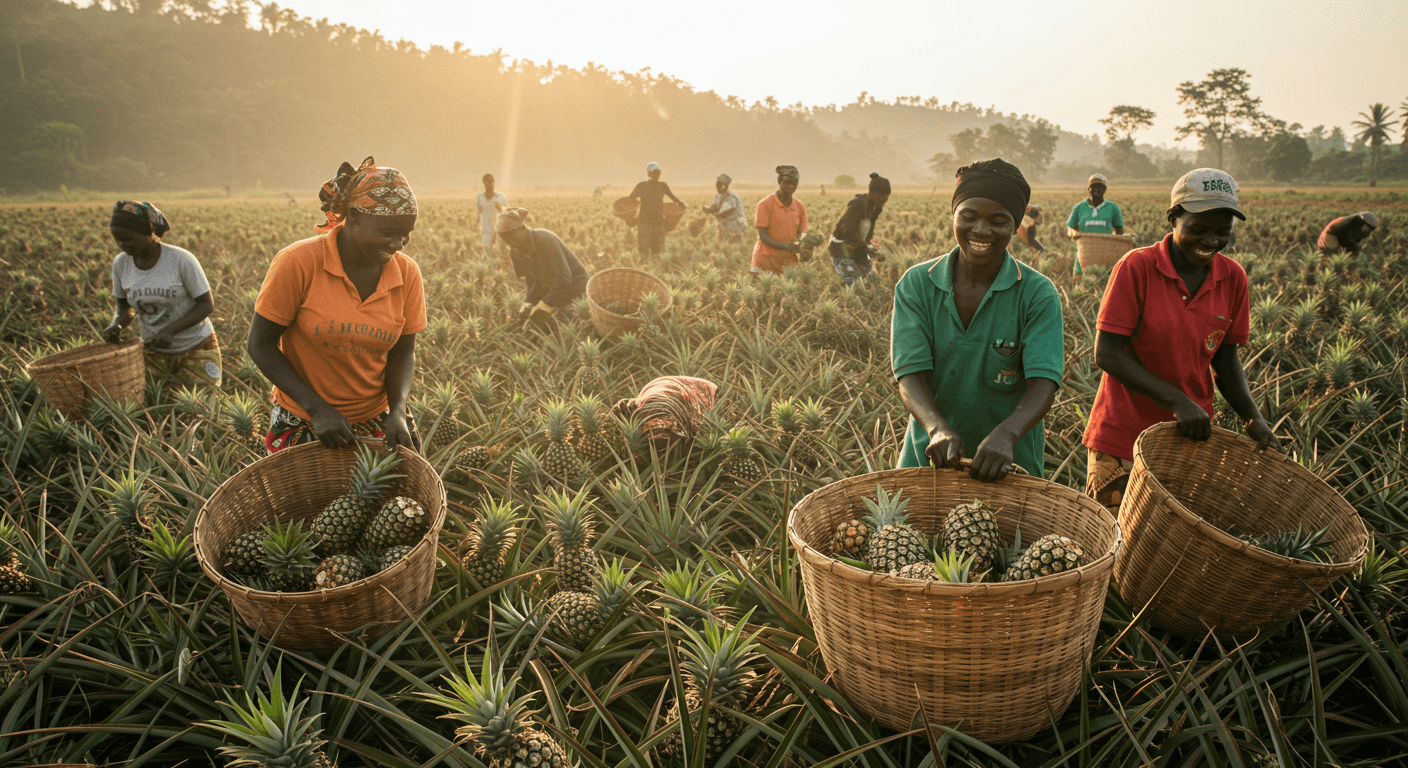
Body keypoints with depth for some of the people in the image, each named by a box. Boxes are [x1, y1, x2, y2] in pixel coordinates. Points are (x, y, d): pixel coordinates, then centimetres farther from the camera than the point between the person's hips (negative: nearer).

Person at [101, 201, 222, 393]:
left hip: (197, 348, -3)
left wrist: (171, 330, -28)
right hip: (155, 353, 4)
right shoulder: (121, 263, -5)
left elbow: (207, 305, -16)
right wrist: (116, 324, -14)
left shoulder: (181, 259, -19)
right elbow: (124, 305, 9)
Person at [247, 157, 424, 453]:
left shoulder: (407, 274, -6)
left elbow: (402, 353, 2)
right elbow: (260, 344, -10)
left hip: (374, 423, 2)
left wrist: (398, 411, -16)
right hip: (301, 425, -2)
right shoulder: (298, 263, -16)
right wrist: (318, 408, -18)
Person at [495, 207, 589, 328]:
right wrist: (528, 304, -17)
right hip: (550, 286, 7)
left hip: (572, 284, -7)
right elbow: (532, 281, 4)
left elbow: (564, 278, -30)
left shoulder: (545, 240, -29)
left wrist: (542, 309, -31)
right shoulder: (514, 252, -5)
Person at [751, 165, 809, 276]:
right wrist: (786, 246, -24)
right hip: (766, 258, -4)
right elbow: (763, 236, -11)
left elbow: (800, 234, 16)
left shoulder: (800, 207, 9)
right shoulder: (765, 204, -7)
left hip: (788, 259, 4)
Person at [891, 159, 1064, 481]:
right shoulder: (915, 285, -5)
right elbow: (911, 376, -13)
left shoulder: (1038, 294, -9)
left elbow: (1043, 384, -18)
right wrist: (939, 428, -32)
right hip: (927, 457, 1)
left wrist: (1005, 434, -37)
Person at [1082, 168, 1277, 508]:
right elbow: (1107, 354, -16)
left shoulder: (1233, 277, 2)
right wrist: (1177, 401, -22)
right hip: (1123, 439, -4)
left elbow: (1224, 355, 11)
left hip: (1193, 434, 4)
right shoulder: (1136, 267, -13)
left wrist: (1252, 416, -5)